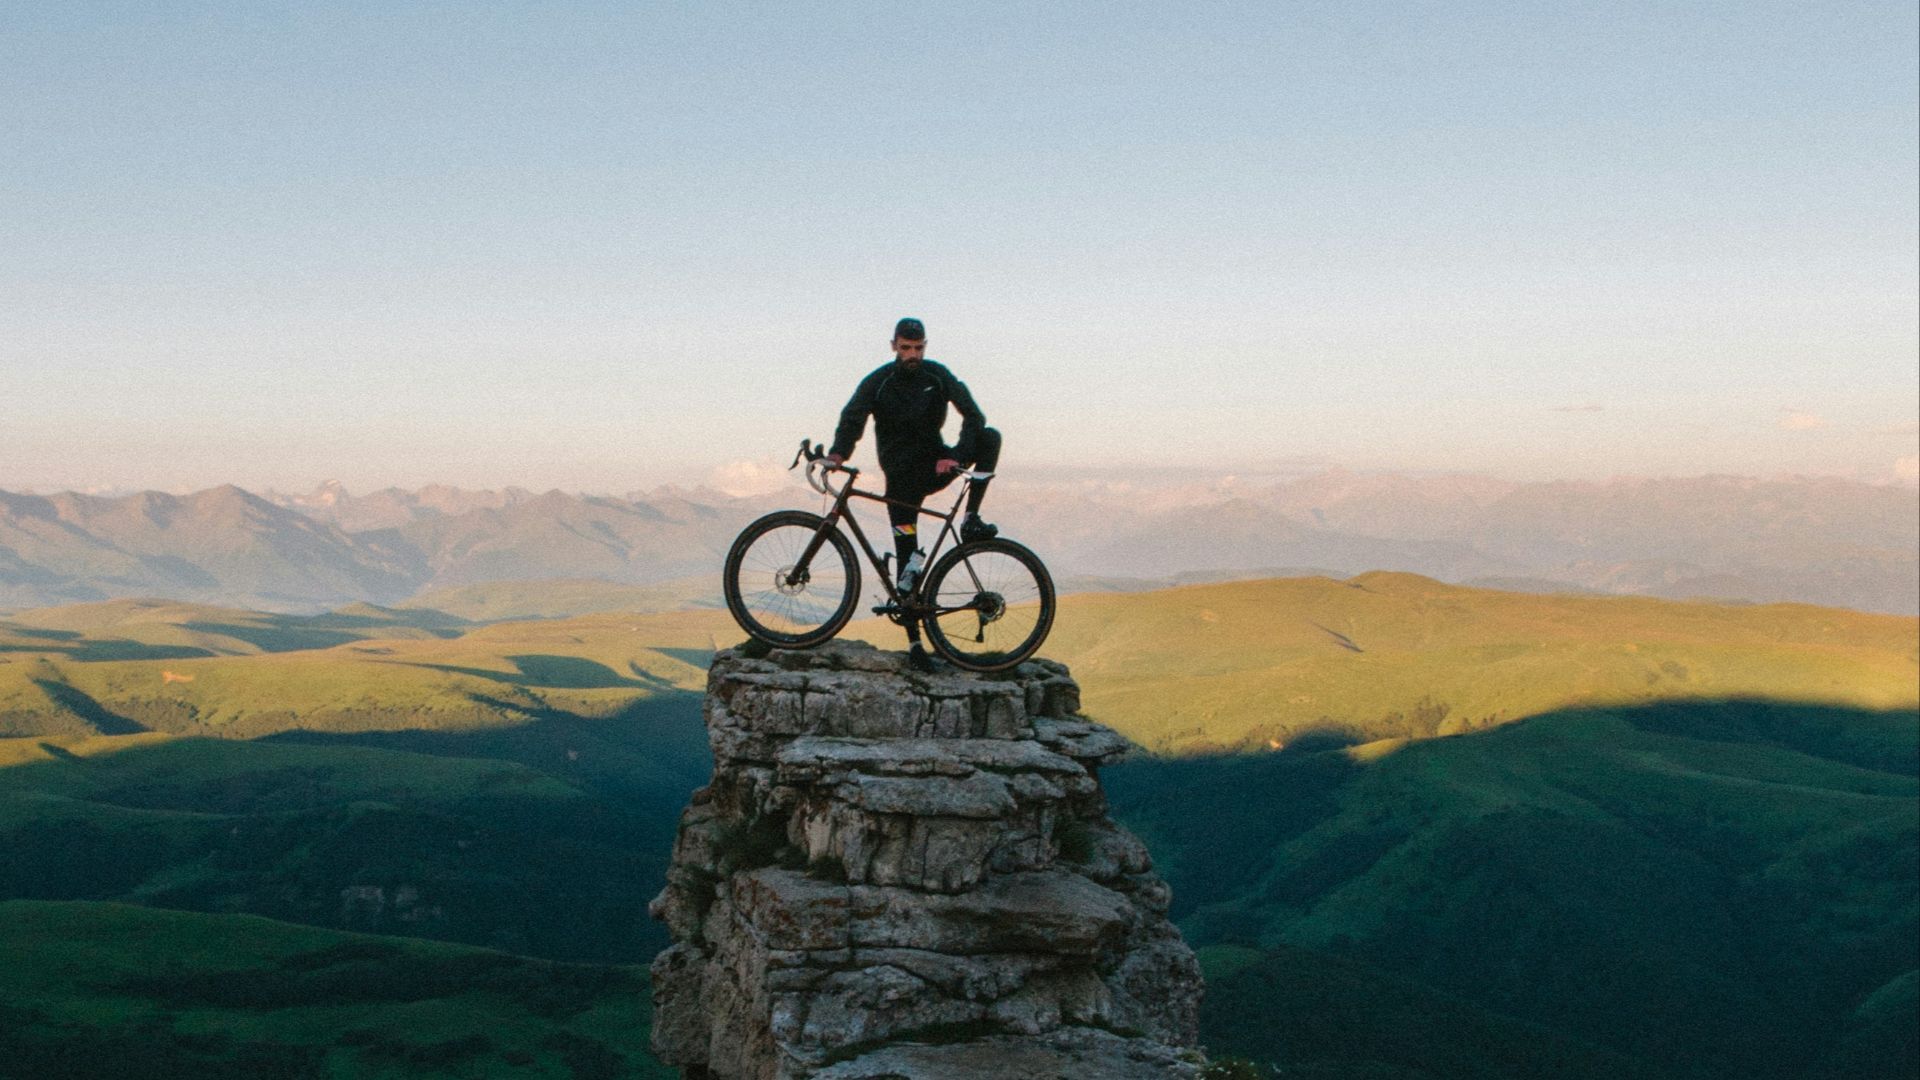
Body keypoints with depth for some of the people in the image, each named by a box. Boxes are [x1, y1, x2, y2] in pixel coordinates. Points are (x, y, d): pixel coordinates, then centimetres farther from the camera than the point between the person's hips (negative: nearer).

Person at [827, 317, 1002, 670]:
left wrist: (956, 456, -28)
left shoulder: (938, 375, -4)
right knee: (906, 556, -7)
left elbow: (973, 414, -12)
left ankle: (970, 519, -17)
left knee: (990, 437, -21)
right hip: (902, 476, -2)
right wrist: (838, 453, -39)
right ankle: (914, 642, 0)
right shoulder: (878, 382, -7)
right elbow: (852, 419, -18)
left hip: (936, 465, 2)